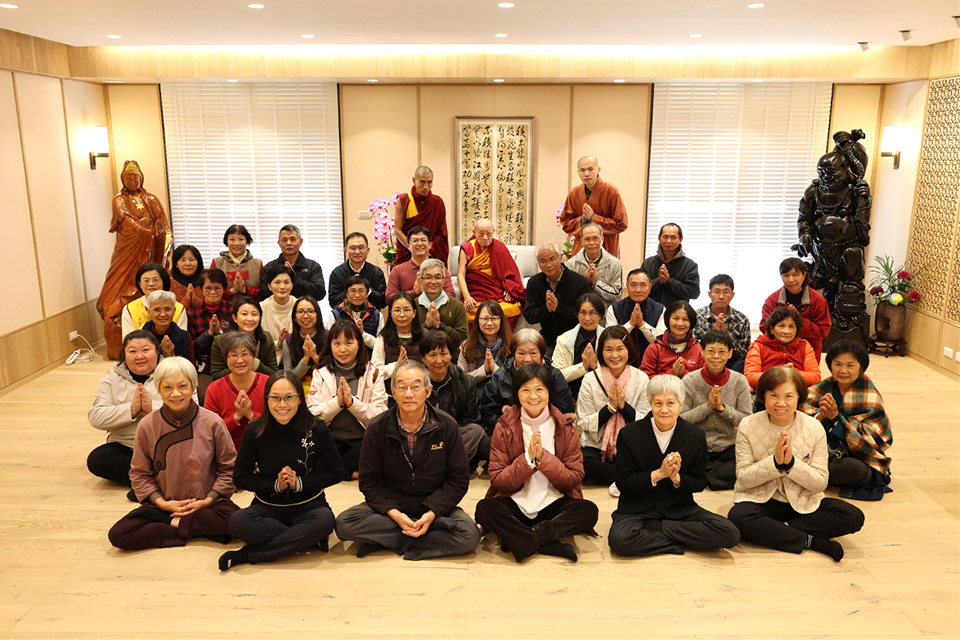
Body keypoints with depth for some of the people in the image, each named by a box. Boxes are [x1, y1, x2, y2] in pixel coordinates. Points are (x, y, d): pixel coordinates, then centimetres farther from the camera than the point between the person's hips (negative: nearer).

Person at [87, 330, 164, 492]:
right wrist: (131, 409, -17)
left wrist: (153, 407, -22)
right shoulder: (112, 377, 8)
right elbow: (95, 417, -4)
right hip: (125, 446, 3)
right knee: (95, 460, -25)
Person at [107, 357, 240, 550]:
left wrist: (207, 501, -10)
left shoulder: (212, 422, -8)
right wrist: (162, 502, -8)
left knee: (233, 518, -32)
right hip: (164, 506, 2)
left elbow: (229, 467, 0)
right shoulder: (147, 426, -4)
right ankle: (194, 530, -13)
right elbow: (139, 473, 5)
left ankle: (176, 523, -8)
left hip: (206, 505, -1)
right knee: (118, 535, -20)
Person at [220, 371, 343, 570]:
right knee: (238, 522, -32)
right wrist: (275, 485, -13)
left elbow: (336, 473, -1)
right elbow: (240, 477, 2)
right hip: (268, 507, 1)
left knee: (324, 520, -36)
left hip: (308, 505, -1)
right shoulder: (255, 432, -6)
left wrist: (299, 483, -14)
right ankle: (309, 541, -19)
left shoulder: (316, 430, -9)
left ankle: (247, 554, -21)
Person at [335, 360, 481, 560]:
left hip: (435, 508, -1)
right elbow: (369, 480, -3)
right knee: (344, 524, -25)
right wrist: (394, 513, -19)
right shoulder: (377, 428, -5)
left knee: (469, 535, -28)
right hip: (389, 506, 1)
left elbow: (458, 479, -4)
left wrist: (431, 514, -18)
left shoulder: (446, 426, -6)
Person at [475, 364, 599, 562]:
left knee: (589, 511, -27)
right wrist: (528, 459, -19)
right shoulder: (504, 428, -1)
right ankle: (551, 544, -27)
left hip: (553, 503, 1)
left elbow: (574, 479, -4)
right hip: (515, 504, 0)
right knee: (484, 509, -30)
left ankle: (523, 539, -23)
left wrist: (544, 458, -18)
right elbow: (497, 480, -5)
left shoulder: (565, 427, 1)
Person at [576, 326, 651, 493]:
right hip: (597, 446, 1)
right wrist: (610, 407, -17)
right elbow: (584, 424, -5)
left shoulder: (641, 379, 0)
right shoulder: (590, 380, -3)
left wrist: (623, 405, -16)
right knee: (582, 462, -33)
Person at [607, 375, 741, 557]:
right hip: (638, 509, -2)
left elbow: (700, 483, 4)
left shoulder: (696, 436, -3)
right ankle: (680, 542, -11)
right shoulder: (629, 435, -8)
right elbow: (622, 483, -6)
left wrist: (676, 478, -19)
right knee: (620, 540, -35)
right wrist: (658, 474, -20)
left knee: (730, 534, -21)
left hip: (680, 509, 3)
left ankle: (653, 529, -11)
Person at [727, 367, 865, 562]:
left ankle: (782, 530, -18)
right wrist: (775, 462, -24)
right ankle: (811, 541, -21)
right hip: (760, 500, -2)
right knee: (738, 517, -34)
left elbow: (820, 483, -6)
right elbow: (743, 478, -10)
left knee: (854, 517, -21)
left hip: (803, 503, 2)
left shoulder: (814, 428, -5)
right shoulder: (748, 426, -8)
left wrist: (791, 463, -23)